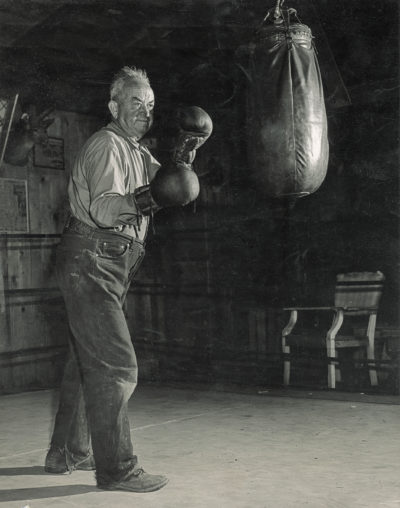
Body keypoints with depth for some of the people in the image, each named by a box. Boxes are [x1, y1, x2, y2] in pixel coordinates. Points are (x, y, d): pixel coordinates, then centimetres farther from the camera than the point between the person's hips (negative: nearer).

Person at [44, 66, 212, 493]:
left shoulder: (138, 152, 20)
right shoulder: (106, 145, -11)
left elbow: (165, 189, 13)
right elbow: (103, 209, -23)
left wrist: (182, 156, -1)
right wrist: (140, 201, -39)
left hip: (110, 266, 10)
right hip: (90, 261, -10)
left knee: (87, 361, 15)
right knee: (116, 365, -13)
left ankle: (67, 453, 26)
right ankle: (116, 469, -7)